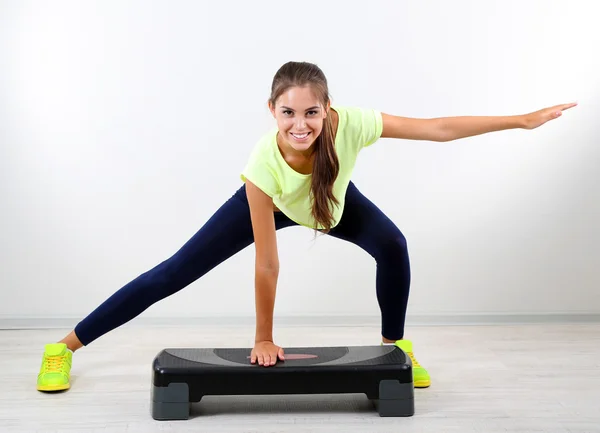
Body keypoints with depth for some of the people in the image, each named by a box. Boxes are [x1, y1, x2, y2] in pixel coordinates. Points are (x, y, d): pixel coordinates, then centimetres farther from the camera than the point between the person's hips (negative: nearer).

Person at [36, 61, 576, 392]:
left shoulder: (349, 124, -40)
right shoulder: (264, 163, -42)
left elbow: (439, 128, -32)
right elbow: (267, 263, -33)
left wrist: (523, 119, -30)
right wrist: (264, 339, -23)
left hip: (335, 199, 3)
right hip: (269, 202, -3)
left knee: (393, 246, -19)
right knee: (174, 273, -5)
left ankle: (394, 345, 9)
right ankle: (67, 345, 7)